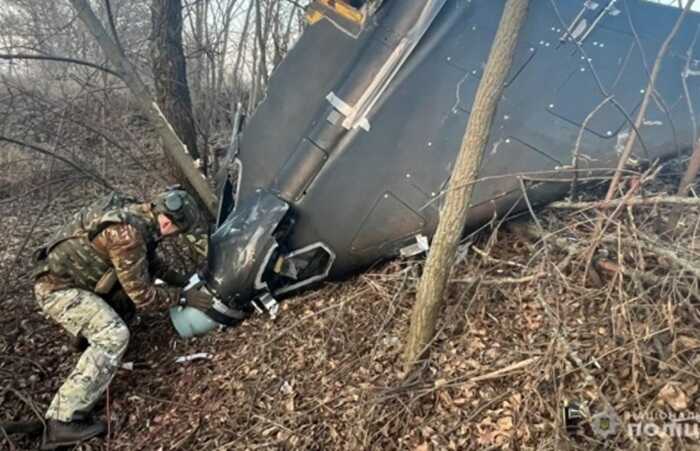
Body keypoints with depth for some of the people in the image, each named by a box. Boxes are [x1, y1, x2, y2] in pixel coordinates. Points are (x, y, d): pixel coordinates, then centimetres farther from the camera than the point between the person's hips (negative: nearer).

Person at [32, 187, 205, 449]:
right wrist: (181, 295, -9)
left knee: (130, 278, 16)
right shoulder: (128, 233, -30)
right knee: (114, 337, -20)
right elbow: (142, 293, -21)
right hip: (58, 287, -9)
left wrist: (180, 280, 11)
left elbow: (149, 259, 17)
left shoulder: (136, 212, -2)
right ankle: (63, 421, -17)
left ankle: (90, 329, 30)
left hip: (72, 274, 10)